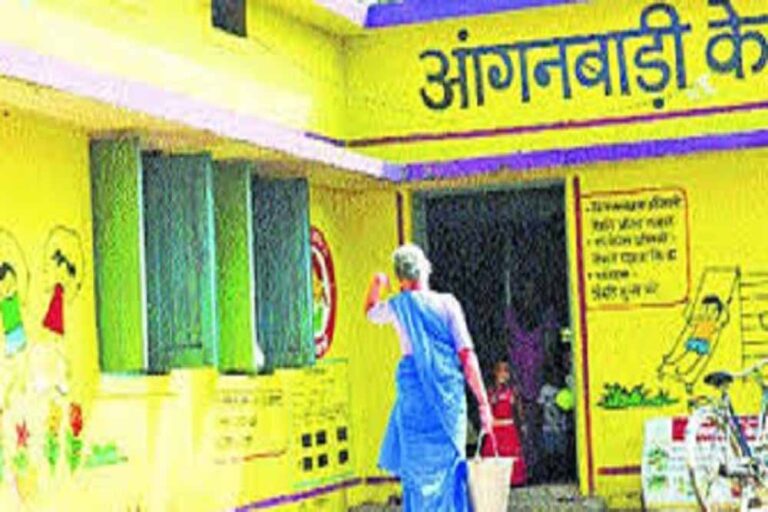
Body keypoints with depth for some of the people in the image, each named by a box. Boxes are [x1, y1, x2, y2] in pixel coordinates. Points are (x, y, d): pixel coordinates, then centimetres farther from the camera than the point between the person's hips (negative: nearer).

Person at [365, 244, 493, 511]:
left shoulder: (398, 306, 2)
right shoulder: (448, 303, 0)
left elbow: (370, 312, 26)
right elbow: (467, 355, -5)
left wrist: (376, 285, 42)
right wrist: (483, 403, -4)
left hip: (415, 394, -1)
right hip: (450, 397, 1)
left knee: (419, 471, 5)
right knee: (449, 467, 10)